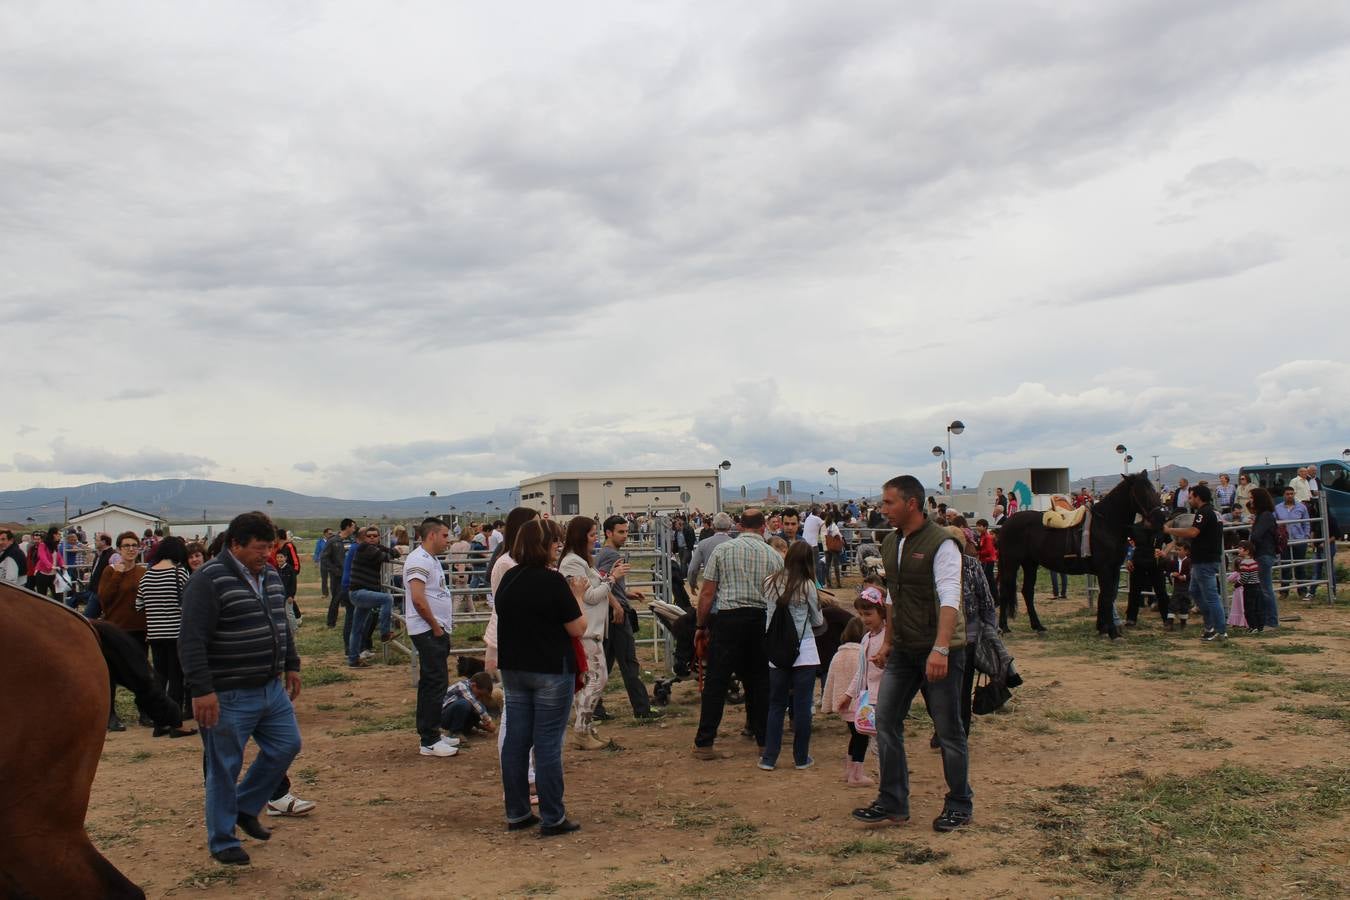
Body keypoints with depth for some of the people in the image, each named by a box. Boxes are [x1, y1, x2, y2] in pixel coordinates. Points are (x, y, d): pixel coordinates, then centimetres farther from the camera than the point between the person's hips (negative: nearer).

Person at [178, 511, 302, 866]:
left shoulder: (270, 576, 9)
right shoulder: (209, 580, -17)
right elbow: (192, 641, -21)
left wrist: (291, 665, 20)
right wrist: (201, 691, -24)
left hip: (272, 689, 8)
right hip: (228, 696, -8)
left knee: (286, 746, 13)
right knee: (224, 768, 4)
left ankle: (245, 808, 32)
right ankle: (222, 840, 20)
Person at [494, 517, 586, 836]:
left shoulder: (508, 579, 4)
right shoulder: (552, 581, -16)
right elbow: (577, 629, -12)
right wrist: (578, 597, 3)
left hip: (513, 670, 7)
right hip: (550, 671, -6)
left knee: (515, 740, 11)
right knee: (548, 744, 0)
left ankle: (517, 814, 20)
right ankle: (552, 818, 7)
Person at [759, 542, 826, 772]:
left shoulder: (770, 583, -1)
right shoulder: (806, 586, -9)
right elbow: (818, 622, 1)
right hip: (804, 653, -3)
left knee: (776, 704, 12)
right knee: (802, 706, 6)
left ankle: (768, 758, 12)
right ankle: (801, 758, 13)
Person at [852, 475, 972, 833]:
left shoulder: (940, 544, -15)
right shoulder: (890, 544, 9)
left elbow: (949, 600, -24)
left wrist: (940, 649, -33)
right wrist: (887, 643, 18)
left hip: (939, 653, -7)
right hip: (903, 650, 7)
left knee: (948, 730, 3)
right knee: (885, 720, 3)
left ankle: (960, 806, 19)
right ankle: (893, 803, 13)